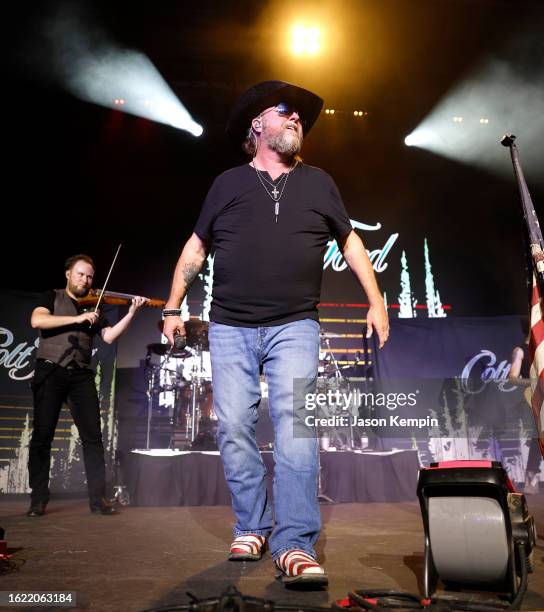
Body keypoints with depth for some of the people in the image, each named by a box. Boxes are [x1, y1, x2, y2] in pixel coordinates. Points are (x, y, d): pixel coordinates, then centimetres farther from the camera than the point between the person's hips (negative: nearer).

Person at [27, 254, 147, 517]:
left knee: (92, 435, -4)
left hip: (81, 375, 3)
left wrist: (131, 313, -9)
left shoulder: (93, 308, 19)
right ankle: (38, 498, 10)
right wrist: (77, 318, -15)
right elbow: (37, 320, -10)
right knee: (42, 435, -1)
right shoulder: (52, 297, 11)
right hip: (50, 370, -3)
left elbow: (109, 336, 3)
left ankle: (97, 497, 0)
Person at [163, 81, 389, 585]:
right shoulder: (228, 183, 10)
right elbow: (195, 248, 14)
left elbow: (350, 242, 17)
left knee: (294, 426, -12)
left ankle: (295, 546, -7)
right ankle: (252, 529, 17)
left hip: (294, 327, 0)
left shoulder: (318, 183, 12)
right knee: (234, 429, 1)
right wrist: (173, 307, 8)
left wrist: (376, 301, 9)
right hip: (230, 328, 1)